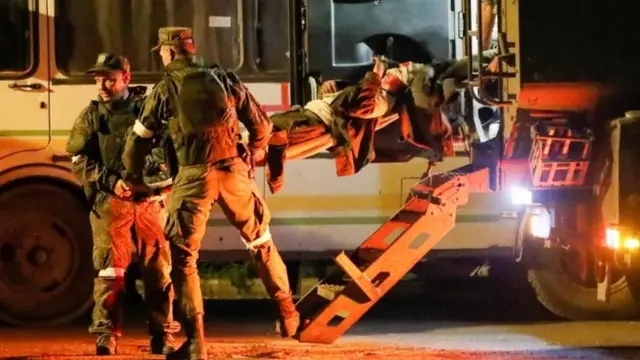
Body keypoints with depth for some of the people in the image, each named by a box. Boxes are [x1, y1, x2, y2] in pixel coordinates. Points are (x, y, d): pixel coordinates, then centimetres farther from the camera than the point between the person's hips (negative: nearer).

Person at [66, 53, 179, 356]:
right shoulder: (91, 115, 8)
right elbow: (79, 160, 3)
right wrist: (110, 181, -11)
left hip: (151, 200, 0)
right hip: (110, 202, 0)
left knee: (159, 269, 2)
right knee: (109, 270, -5)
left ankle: (163, 336, 10)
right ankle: (106, 336, 0)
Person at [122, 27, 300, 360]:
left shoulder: (165, 89, 2)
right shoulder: (224, 80, 8)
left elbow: (138, 140, 6)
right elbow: (262, 126, 12)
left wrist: (133, 177, 23)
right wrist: (249, 160, 28)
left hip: (193, 177, -3)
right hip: (233, 171, 3)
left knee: (183, 257, 6)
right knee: (261, 242, 21)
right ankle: (287, 314, 27)